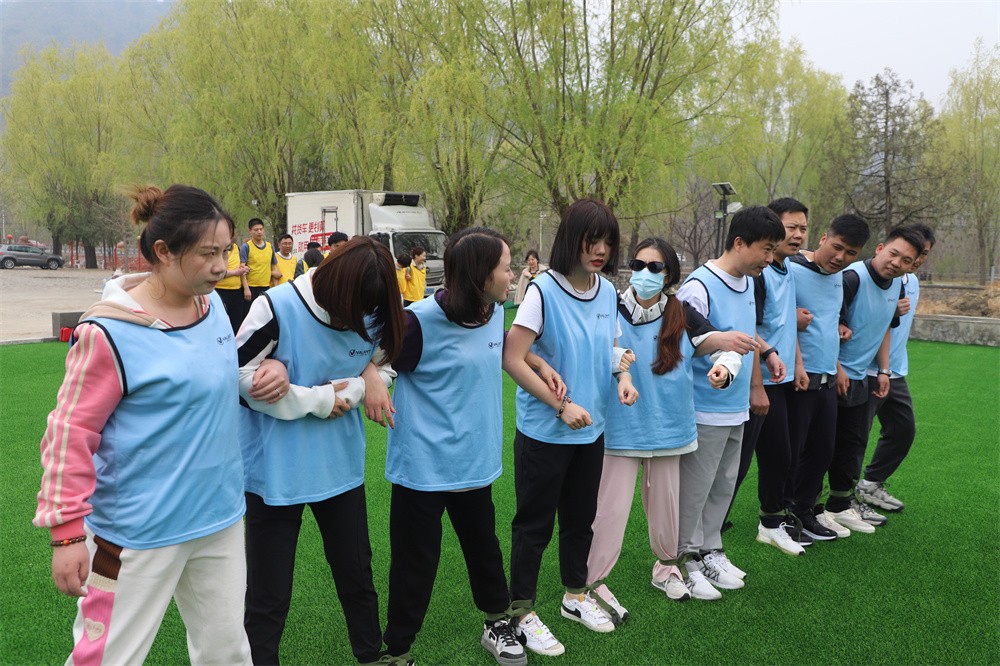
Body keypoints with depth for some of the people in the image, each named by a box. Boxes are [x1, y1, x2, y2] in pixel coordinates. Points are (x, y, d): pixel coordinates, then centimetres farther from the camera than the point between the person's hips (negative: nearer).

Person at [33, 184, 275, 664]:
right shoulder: (110, 332, -18)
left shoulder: (213, 304, 1)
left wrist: (268, 370, 1)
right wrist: (66, 531, -11)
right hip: (141, 534, -6)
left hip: (220, 519, 6)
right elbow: (71, 434, -13)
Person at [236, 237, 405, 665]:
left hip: (340, 464, 5)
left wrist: (369, 379, -16)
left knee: (357, 573, 21)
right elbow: (242, 377, -15)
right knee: (269, 594, 9)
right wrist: (318, 400, -16)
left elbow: (381, 365, 8)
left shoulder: (370, 313, -6)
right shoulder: (277, 308, -20)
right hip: (276, 468, -4)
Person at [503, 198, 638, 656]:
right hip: (544, 431, -6)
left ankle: (575, 596, 40)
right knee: (535, 524, 6)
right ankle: (523, 613, 23)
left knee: (581, 517, 20)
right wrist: (562, 405, -20)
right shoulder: (544, 291, -19)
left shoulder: (608, 291, 2)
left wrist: (623, 375, -5)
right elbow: (512, 359, -21)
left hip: (591, 429, 6)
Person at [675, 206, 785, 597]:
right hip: (705, 410, -9)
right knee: (695, 490, 3)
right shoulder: (700, 286, -19)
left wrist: (767, 351, 20)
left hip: (736, 407, 9)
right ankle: (687, 560, 19)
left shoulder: (747, 282, 9)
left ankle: (710, 552, 32)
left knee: (724, 486, 18)